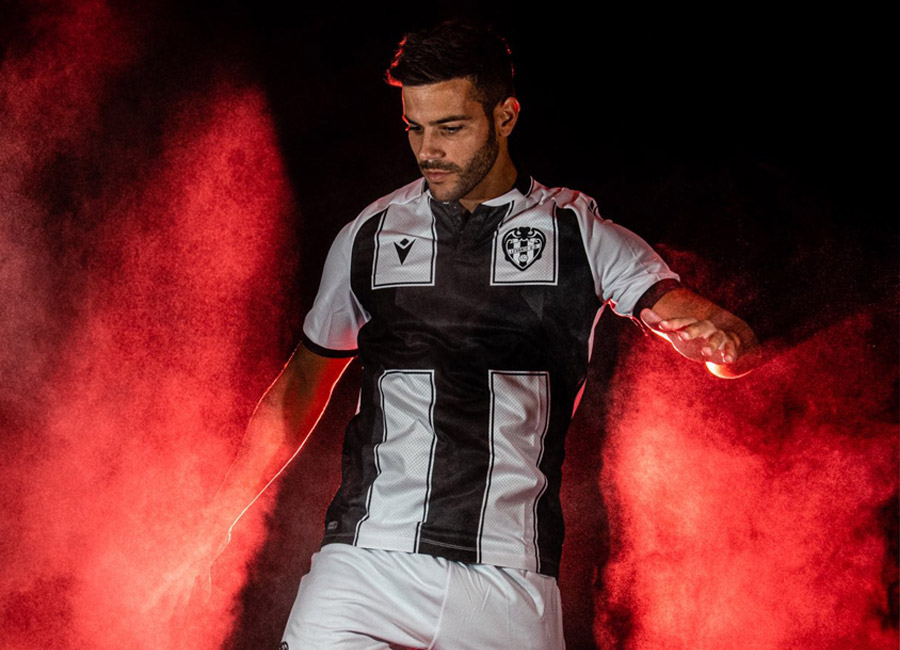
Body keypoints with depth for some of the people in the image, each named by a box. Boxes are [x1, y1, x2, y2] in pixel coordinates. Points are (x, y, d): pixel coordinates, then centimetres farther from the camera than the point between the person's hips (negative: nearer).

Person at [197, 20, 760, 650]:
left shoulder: (582, 236, 6)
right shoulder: (369, 236, 12)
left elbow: (735, 340, -1)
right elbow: (303, 383, 21)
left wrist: (721, 341, -26)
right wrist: (216, 520, 14)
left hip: (512, 582, -1)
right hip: (364, 566, 1)